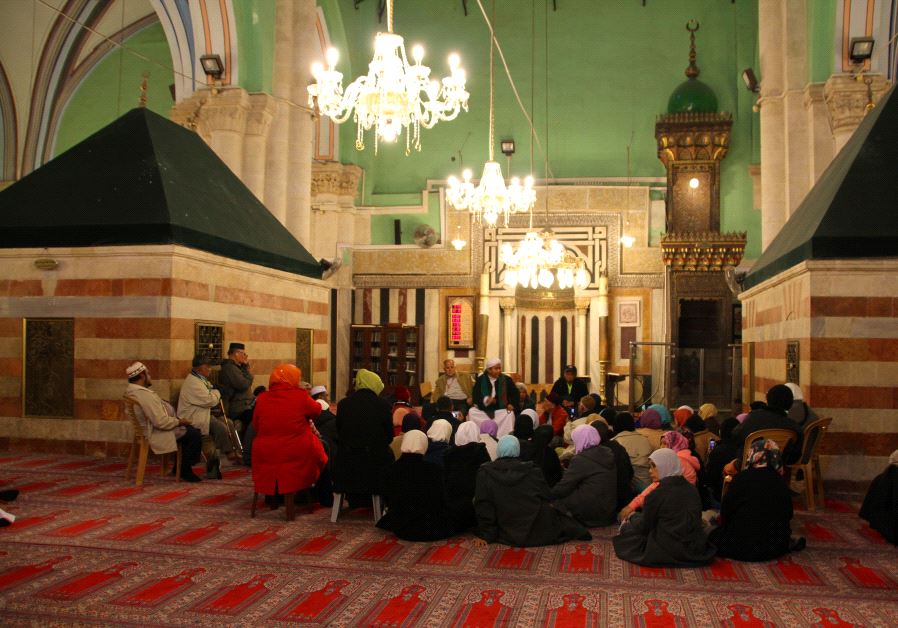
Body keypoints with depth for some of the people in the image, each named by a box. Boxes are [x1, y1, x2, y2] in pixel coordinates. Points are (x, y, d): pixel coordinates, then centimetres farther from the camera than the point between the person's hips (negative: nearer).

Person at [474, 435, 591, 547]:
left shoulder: (484, 472, -4)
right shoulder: (531, 470, -2)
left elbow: (482, 506, -6)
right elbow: (547, 498, 4)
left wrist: (486, 536, 0)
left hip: (507, 536, 0)